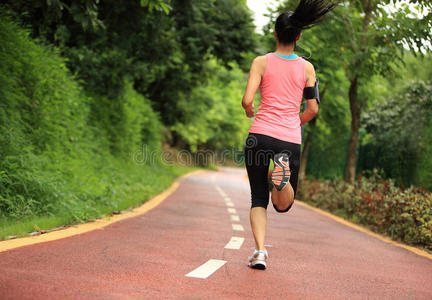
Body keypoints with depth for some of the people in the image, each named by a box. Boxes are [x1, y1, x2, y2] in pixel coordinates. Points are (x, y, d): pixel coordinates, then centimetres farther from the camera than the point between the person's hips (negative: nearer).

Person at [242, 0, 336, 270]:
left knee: (259, 199, 12)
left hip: (261, 135, 0)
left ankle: (260, 251, -5)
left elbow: (247, 100, -6)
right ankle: (283, 173, -21)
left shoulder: (262, 62, 1)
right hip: (290, 139, 1)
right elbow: (313, 109, 5)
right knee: (284, 205, 12)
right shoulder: (307, 68, 6)